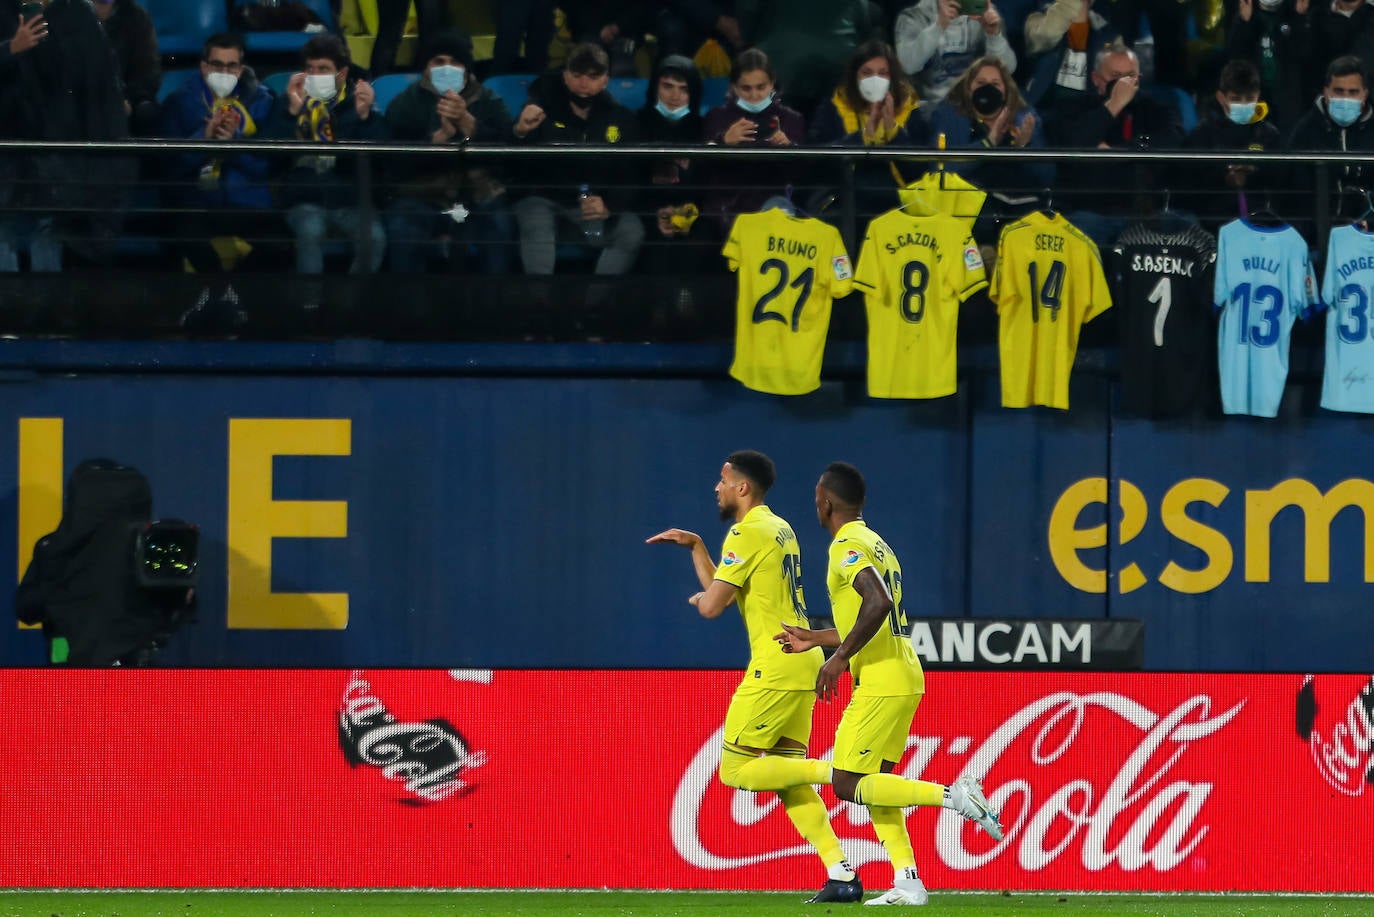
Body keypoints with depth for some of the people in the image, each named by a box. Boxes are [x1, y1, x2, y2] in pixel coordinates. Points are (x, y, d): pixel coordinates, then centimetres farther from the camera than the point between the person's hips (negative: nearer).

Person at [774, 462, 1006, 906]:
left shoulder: (847, 547, -13)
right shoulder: (875, 543, 18)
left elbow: (877, 603, -29)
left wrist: (839, 657, -23)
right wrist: (815, 639, 32)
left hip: (881, 685, -10)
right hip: (904, 679, 10)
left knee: (847, 784, -7)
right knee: (873, 781, 12)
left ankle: (954, 796, -15)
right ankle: (907, 882, 4)